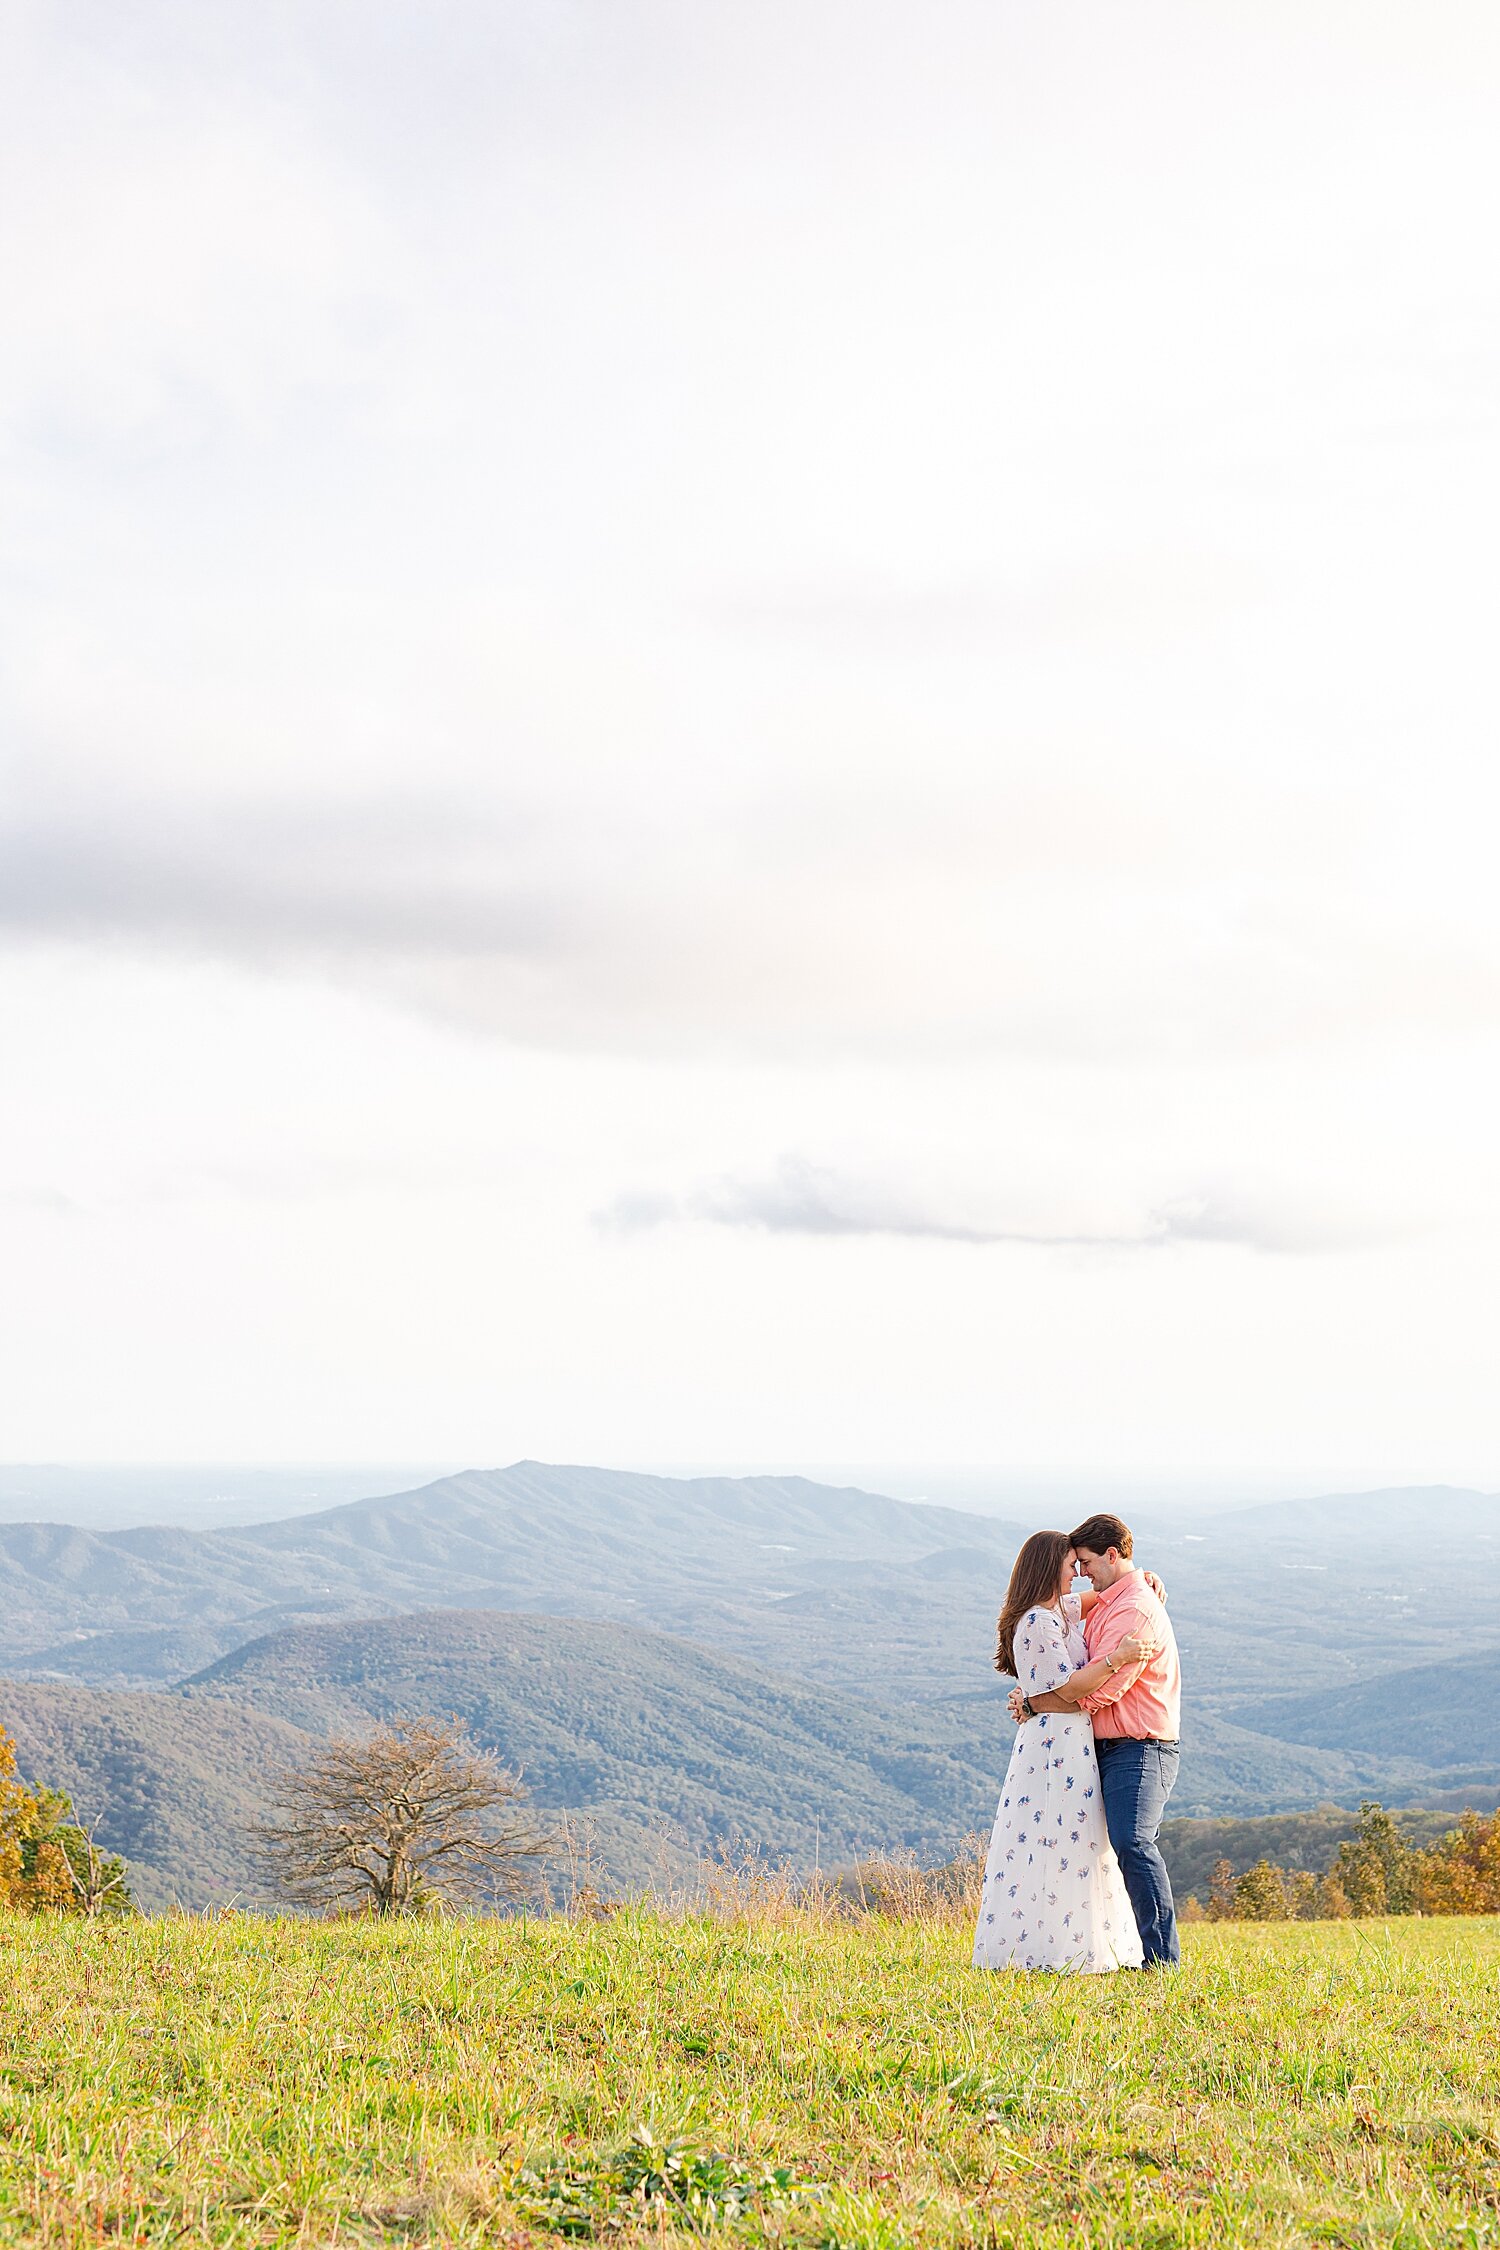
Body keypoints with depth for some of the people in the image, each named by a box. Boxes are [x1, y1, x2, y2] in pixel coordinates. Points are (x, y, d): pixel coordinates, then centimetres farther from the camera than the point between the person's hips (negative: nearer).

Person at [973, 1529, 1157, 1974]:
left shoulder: (1060, 1609, 14)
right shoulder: (1038, 1622, -15)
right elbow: (1068, 1686, -20)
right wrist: (1116, 1658, -24)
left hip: (1071, 1741, 10)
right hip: (1058, 1741, -10)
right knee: (1060, 1845, -8)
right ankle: (1051, 1950, -6)